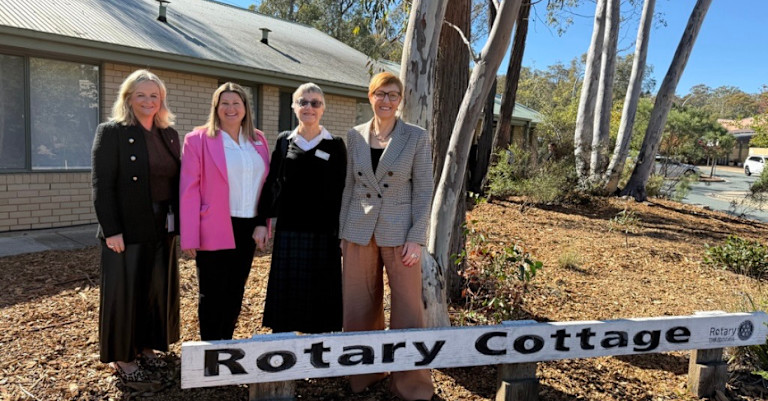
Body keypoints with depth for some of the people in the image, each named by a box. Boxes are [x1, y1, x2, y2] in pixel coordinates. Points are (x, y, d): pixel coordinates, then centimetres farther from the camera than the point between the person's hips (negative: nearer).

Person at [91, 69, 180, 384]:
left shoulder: (169, 135, 10)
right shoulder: (111, 132, -6)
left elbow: (176, 181, 10)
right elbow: (102, 186, -11)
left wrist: (179, 222, 4)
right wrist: (111, 230, -16)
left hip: (162, 229, 6)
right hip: (127, 229, -5)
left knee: (159, 290, 13)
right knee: (125, 291, 5)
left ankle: (146, 346, 30)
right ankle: (122, 356, 21)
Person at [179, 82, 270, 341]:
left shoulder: (258, 140, 10)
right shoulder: (198, 139, -5)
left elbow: (266, 183, 13)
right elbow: (189, 190, -9)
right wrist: (189, 236, -12)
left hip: (248, 228, 5)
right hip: (215, 229, -5)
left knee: (235, 291, 15)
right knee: (212, 294, 5)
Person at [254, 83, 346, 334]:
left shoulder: (335, 145, 2)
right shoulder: (284, 141, 8)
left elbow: (341, 191, 1)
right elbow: (270, 184, 9)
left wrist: (341, 231, -4)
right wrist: (262, 221, 3)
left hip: (322, 231, -1)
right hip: (288, 229, 2)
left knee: (319, 292, 5)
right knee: (285, 293, 6)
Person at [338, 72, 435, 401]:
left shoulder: (417, 138, -3)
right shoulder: (355, 136, 5)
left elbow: (423, 191, -5)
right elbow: (349, 186, 9)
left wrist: (417, 238, -11)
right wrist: (342, 232, 7)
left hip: (399, 232, -3)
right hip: (359, 232, 3)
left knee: (407, 308, 3)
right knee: (360, 307, 12)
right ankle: (366, 371, 32)